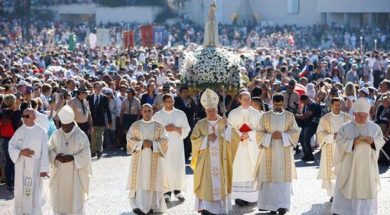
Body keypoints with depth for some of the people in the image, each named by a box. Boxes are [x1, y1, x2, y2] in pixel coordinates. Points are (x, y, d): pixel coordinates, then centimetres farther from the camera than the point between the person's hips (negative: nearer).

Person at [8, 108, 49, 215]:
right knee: (20, 192, 8)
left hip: (35, 167, -3)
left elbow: (44, 151, -7)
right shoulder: (19, 131, 3)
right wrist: (21, 152, -15)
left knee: (34, 193, 1)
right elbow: (11, 146, 5)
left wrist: (44, 169, -11)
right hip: (21, 167, 3)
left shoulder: (41, 132, -6)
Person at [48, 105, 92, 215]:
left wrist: (72, 158, -22)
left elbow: (85, 155, -9)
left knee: (75, 201, 3)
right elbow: (49, 150, 5)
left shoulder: (81, 136, -8)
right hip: (59, 174, 3)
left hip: (75, 175, -3)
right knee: (59, 200, 7)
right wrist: (56, 156, -15)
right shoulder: (56, 134, 1)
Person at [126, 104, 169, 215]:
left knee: (152, 181, -2)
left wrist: (152, 144, -14)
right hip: (139, 158, 0)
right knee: (139, 180, -6)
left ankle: (152, 205, 6)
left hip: (154, 159, 0)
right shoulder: (135, 125, 6)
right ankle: (138, 206, -4)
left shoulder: (159, 126, 5)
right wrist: (141, 143, -15)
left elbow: (164, 141, 1)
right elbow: (130, 140, 0)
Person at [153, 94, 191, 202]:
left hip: (177, 145, 1)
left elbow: (186, 129, 5)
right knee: (165, 168, -4)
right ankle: (167, 191, 2)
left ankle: (178, 190, 7)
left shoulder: (181, 114, 6)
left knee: (179, 167, -3)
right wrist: (164, 129, -10)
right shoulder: (157, 115, 5)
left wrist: (176, 128, -11)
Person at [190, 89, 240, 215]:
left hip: (220, 160, 1)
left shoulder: (224, 122, 4)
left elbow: (235, 136, -6)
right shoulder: (200, 124, 3)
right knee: (206, 183, -3)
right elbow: (194, 139, -3)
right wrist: (207, 138, -14)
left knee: (220, 183, 1)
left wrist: (228, 128, -24)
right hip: (205, 160, -1)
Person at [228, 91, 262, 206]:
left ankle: (251, 195, 6)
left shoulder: (256, 113, 6)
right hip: (238, 145, -2)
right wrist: (240, 135, -15)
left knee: (252, 169, 0)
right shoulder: (233, 113, 3)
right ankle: (239, 196, -4)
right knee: (239, 169, -5)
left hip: (252, 146, 2)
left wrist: (248, 134, -14)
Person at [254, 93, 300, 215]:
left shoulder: (289, 116, 4)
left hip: (284, 152, 0)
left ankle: (283, 205, -5)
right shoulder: (265, 116, 4)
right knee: (270, 177, 0)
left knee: (283, 177, -5)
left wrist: (282, 135, -13)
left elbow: (295, 132, 1)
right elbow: (260, 132, 3)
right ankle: (272, 204, 7)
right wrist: (270, 136, -14)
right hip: (269, 151, 0)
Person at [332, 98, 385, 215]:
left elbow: (381, 141, 4)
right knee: (347, 189, 1)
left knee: (366, 189, 6)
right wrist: (353, 142, -23)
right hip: (349, 165, -2)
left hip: (367, 165, 2)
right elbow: (339, 142, -8)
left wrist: (373, 141, -17)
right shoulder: (346, 127, -4)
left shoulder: (375, 127, 2)